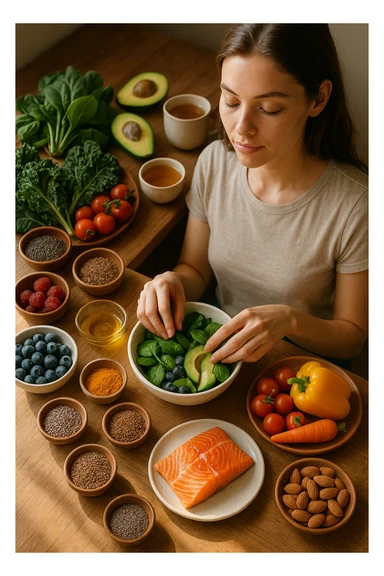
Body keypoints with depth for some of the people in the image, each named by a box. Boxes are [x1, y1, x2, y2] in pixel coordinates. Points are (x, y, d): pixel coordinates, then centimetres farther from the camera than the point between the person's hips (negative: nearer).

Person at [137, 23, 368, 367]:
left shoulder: (356, 205, -23)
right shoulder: (214, 162, -9)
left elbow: (353, 337, -10)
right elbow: (195, 270, 3)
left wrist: (291, 320, -29)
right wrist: (174, 282, -19)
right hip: (220, 349, 2)